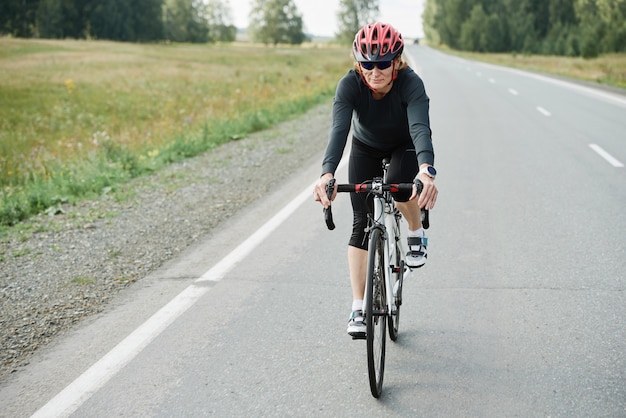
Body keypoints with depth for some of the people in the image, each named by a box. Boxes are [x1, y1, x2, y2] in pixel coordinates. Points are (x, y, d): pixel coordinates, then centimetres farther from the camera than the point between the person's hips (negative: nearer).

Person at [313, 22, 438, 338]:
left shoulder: (411, 83, -34)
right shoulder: (350, 84, -30)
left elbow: (420, 127, -49)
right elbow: (339, 129, -43)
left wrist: (427, 171, -68)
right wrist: (327, 173, -61)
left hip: (405, 147, -1)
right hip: (366, 148, 2)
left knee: (398, 186, -34)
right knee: (362, 223, -7)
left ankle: (416, 234, 1)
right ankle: (358, 310, -2)